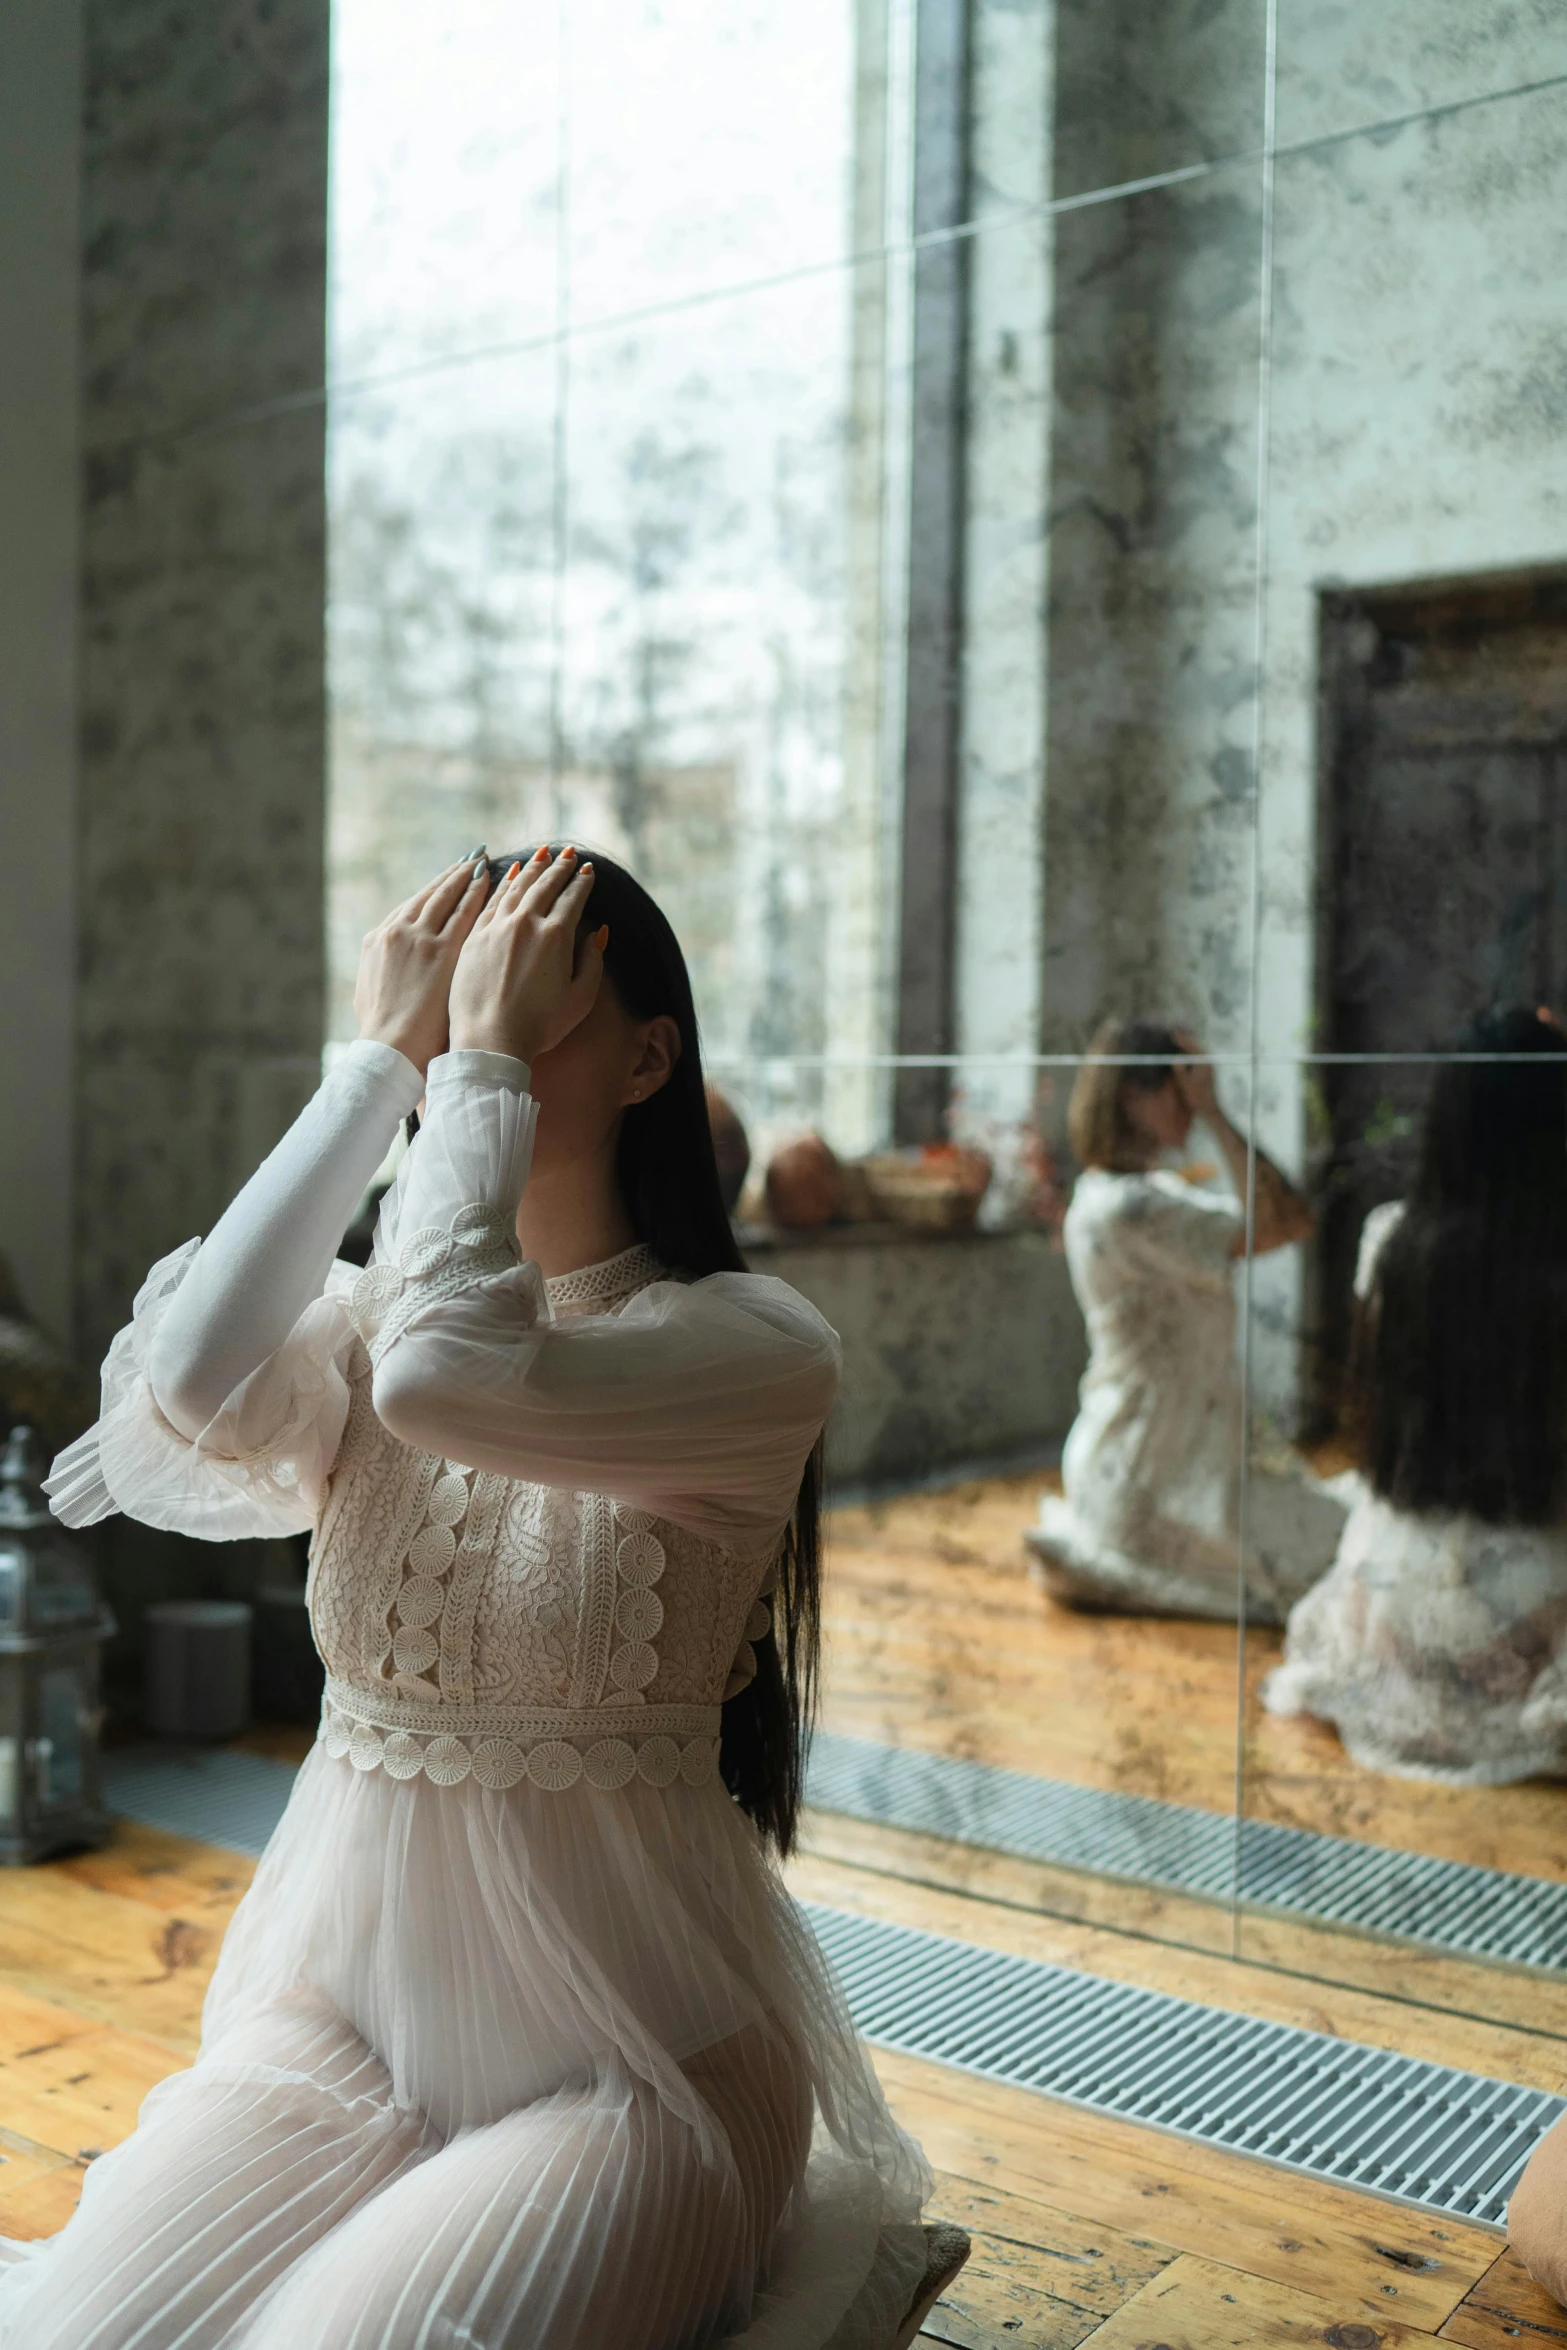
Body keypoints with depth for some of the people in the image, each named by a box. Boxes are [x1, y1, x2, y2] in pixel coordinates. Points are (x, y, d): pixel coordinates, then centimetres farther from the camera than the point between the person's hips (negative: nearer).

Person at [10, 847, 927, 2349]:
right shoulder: (355, 1319, 3)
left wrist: (483, 1055, -20)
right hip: (341, 2013, 4)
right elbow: (196, 1391, -21)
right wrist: (380, 1056, -14)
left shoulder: (752, 1348, -12)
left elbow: (450, 1376, -31)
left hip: (628, 2067, -3)